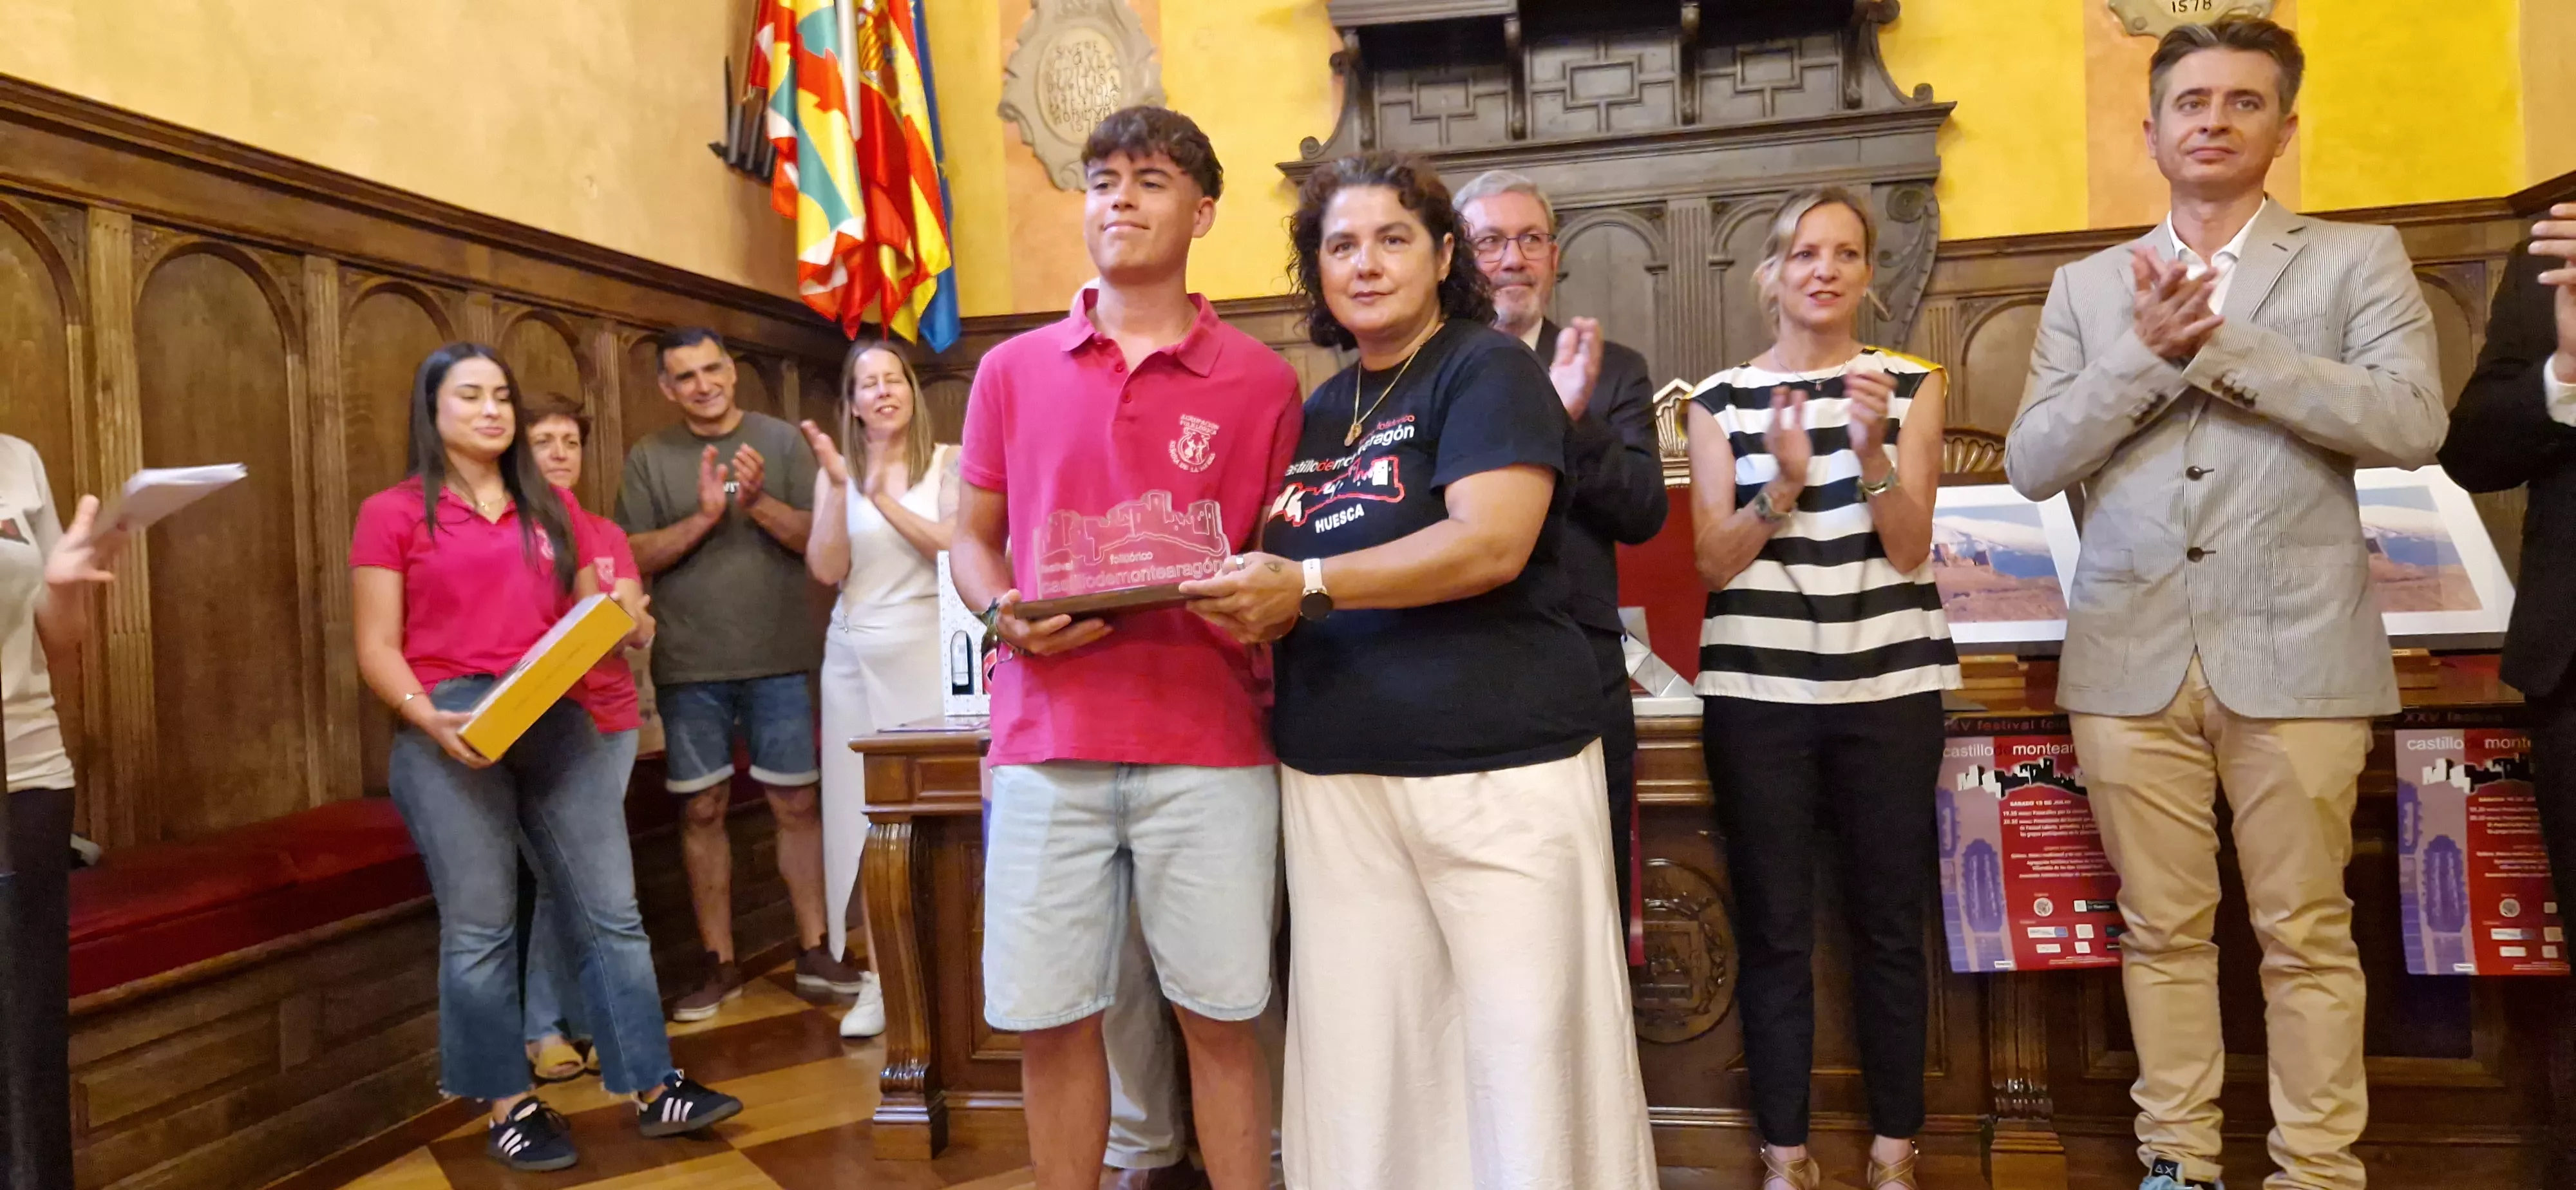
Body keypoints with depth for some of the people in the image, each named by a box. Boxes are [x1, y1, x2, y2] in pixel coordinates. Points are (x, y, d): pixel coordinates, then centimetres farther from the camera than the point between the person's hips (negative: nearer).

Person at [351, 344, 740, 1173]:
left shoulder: (554, 508, 17)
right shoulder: (392, 514, 4)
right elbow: (378, 650, 0)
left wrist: (624, 624, -5)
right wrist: (428, 718, -17)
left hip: (563, 725, 4)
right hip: (452, 739, -3)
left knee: (611, 913, 3)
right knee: (478, 928, 2)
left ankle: (655, 1089, 11)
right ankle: (511, 1107, 15)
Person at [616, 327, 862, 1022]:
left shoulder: (782, 442, 4)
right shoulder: (649, 458, 6)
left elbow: (819, 537, -1)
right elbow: (636, 556, -2)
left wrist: (759, 503, -17)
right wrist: (703, 515, -15)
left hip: (778, 659, 0)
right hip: (689, 666, 1)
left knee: (796, 804, 4)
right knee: (703, 810, 5)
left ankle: (813, 953, 16)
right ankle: (720, 965, 16)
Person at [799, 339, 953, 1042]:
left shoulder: (948, 462, 0)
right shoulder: (837, 472, 8)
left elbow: (956, 548, -12)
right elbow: (826, 570, -2)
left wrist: (883, 496, -12)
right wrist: (840, 487, -11)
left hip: (929, 653, -3)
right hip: (854, 659, 3)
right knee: (862, 813, 4)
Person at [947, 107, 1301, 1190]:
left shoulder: (1260, 380, 5)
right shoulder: (1012, 370, 10)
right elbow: (971, 541, 16)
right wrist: (1004, 610, -5)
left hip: (1209, 744, -1)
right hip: (1045, 743, 2)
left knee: (1220, 1017, 6)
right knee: (1048, 1021, 7)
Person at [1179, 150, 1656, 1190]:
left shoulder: (1489, 368, -2)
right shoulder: (1316, 414, 18)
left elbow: (1492, 543, -17)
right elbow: (1279, 578, 28)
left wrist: (1308, 585, -19)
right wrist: (1248, 609, 4)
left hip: (1496, 764, -6)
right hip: (1335, 774, 6)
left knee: (1528, 1043, 0)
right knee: (1357, 1051, 8)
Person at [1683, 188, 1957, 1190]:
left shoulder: (1909, 384, 7)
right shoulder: (1722, 398, 6)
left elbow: (1909, 549, -2)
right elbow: (1713, 562, -1)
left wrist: (1873, 451, -18)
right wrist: (1784, 484, -17)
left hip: (1889, 689, 1)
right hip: (1757, 693, 0)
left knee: (1890, 923, 4)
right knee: (1774, 929, 3)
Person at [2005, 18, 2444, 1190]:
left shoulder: (2359, 259, 6)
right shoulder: (2086, 287, 11)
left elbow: (2412, 423, -10)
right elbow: (2032, 462, 2)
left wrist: (2216, 345, -13)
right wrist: (2145, 353, -12)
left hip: (2294, 651, -2)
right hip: (2132, 655, 2)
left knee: (2306, 935, 5)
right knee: (2162, 931, 9)